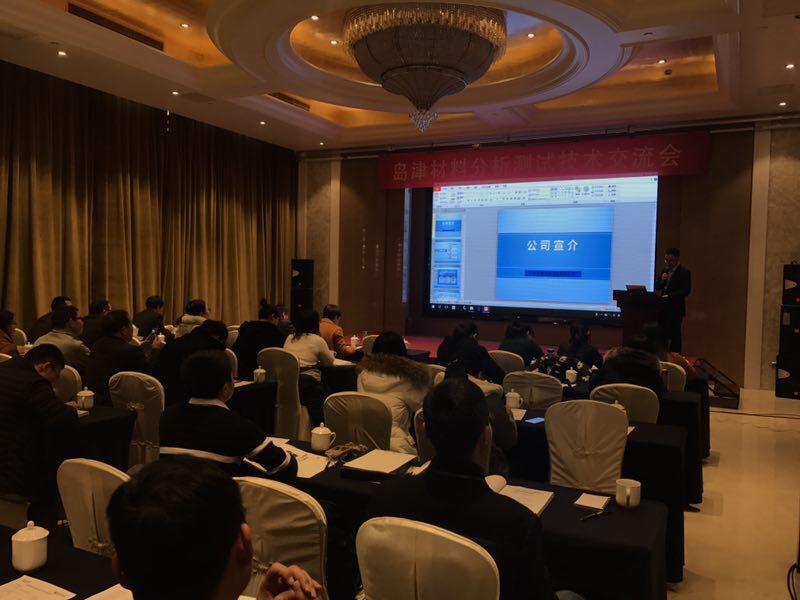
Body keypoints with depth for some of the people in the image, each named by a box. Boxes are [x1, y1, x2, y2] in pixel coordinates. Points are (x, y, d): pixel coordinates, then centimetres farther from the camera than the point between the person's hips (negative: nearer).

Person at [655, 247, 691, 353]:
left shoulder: (684, 272, -8)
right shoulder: (665, 270, 13)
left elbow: (686, 290, -17)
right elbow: (656, 287, 14)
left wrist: (669, 296, -26)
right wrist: (661, 280, -6)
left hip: (675, 308, -7)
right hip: (663, 306, 7)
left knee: (674, 334, -3)